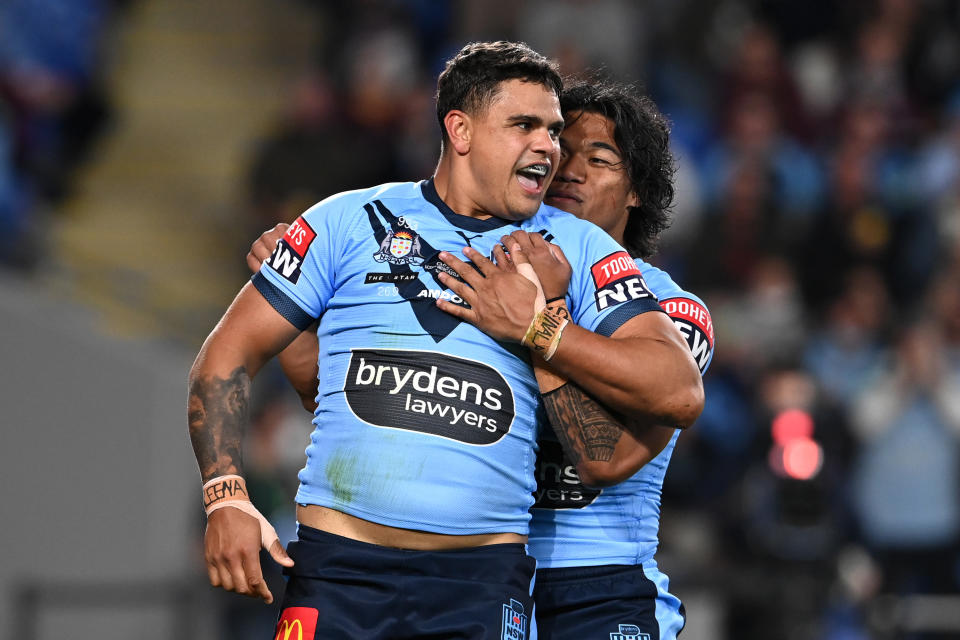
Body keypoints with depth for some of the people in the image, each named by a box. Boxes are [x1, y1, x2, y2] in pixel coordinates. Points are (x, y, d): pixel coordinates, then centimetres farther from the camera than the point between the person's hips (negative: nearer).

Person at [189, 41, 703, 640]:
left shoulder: (577, 249, 9)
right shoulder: (352, 221, 8)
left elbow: (680, 394, -1)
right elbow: (231, 354, 10)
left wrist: (538, 328, -7)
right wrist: (227, 499, -3)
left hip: (485, 585, 0)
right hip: (341, 569, 0)